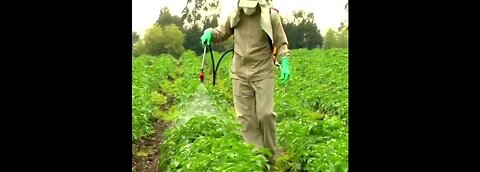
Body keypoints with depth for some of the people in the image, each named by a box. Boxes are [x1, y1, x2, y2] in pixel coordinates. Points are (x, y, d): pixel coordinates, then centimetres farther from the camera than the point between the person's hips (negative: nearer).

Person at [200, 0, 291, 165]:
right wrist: (209, 32, -6)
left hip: (263, 73, -3)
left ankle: (269, 156, 12)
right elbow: (220, 33, 17)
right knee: (246, 117, 1)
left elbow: (281, 43, -1)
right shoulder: (235, 16, 1)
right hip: (240, 74, 3)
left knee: (265, 114, -7)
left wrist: (285, 63, -16)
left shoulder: (270, 16, -7)